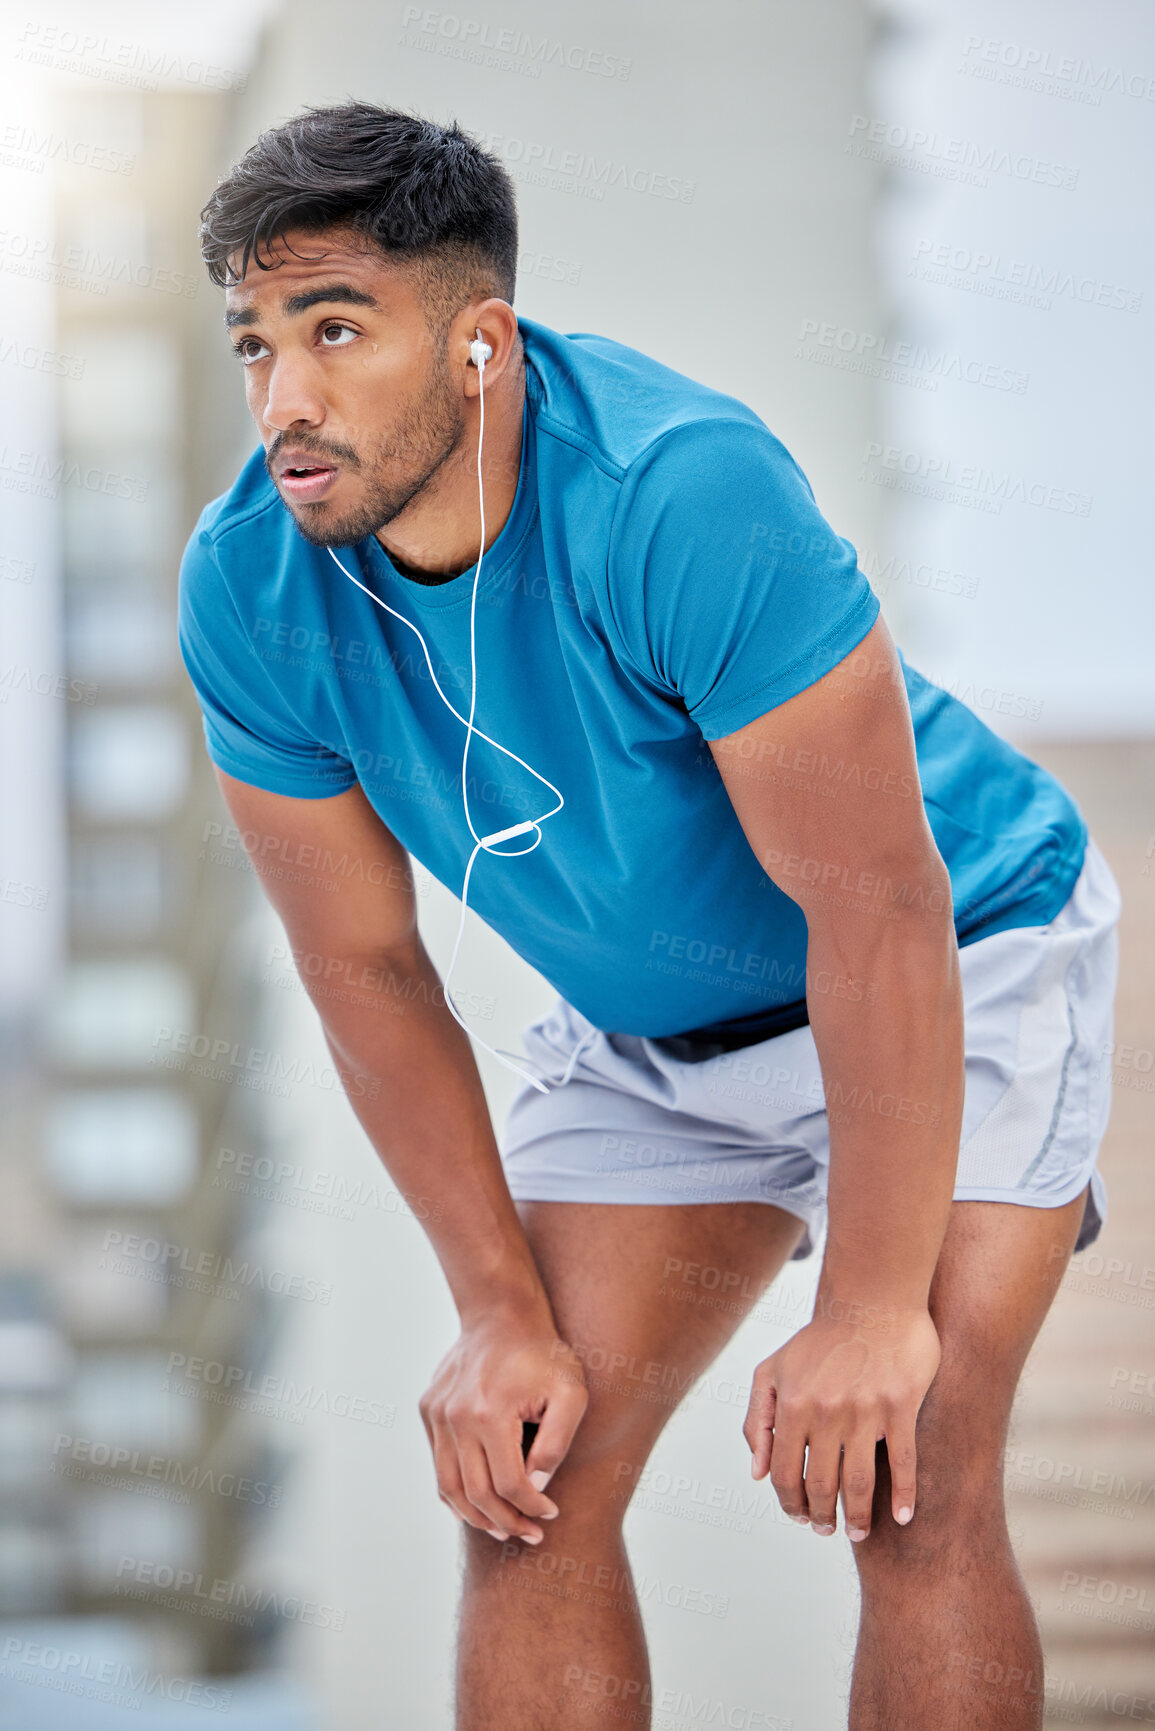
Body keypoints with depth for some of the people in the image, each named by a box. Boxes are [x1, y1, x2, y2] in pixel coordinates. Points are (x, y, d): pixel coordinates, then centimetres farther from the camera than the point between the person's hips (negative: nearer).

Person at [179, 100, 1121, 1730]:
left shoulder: (684, 495, -36)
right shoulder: (249, 589, -18)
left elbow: (878, 911, -33)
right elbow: (368, 971, -6)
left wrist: (871, 1314, -30)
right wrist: (501, 1314, -9)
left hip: (952, 969, -6)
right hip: (648, 1031, 6)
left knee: (904, 1484, -20)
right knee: (523, 1478, -5)